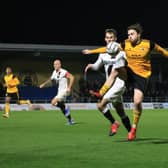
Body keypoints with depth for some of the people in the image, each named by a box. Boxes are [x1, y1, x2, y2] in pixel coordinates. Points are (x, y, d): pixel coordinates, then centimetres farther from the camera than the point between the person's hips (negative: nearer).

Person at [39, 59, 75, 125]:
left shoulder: (64, 72, -17)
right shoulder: (54, 72, 8)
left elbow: (72, 77, -21)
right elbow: (51, 79, 27)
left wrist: (69, 88, -26)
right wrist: (43, 84, 27)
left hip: (64, 91, -8)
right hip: (59, 91, 8)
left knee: (53, 102, -22)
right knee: (62, 108, 11)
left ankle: (66, 108, -7)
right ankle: (70, 120, 21)